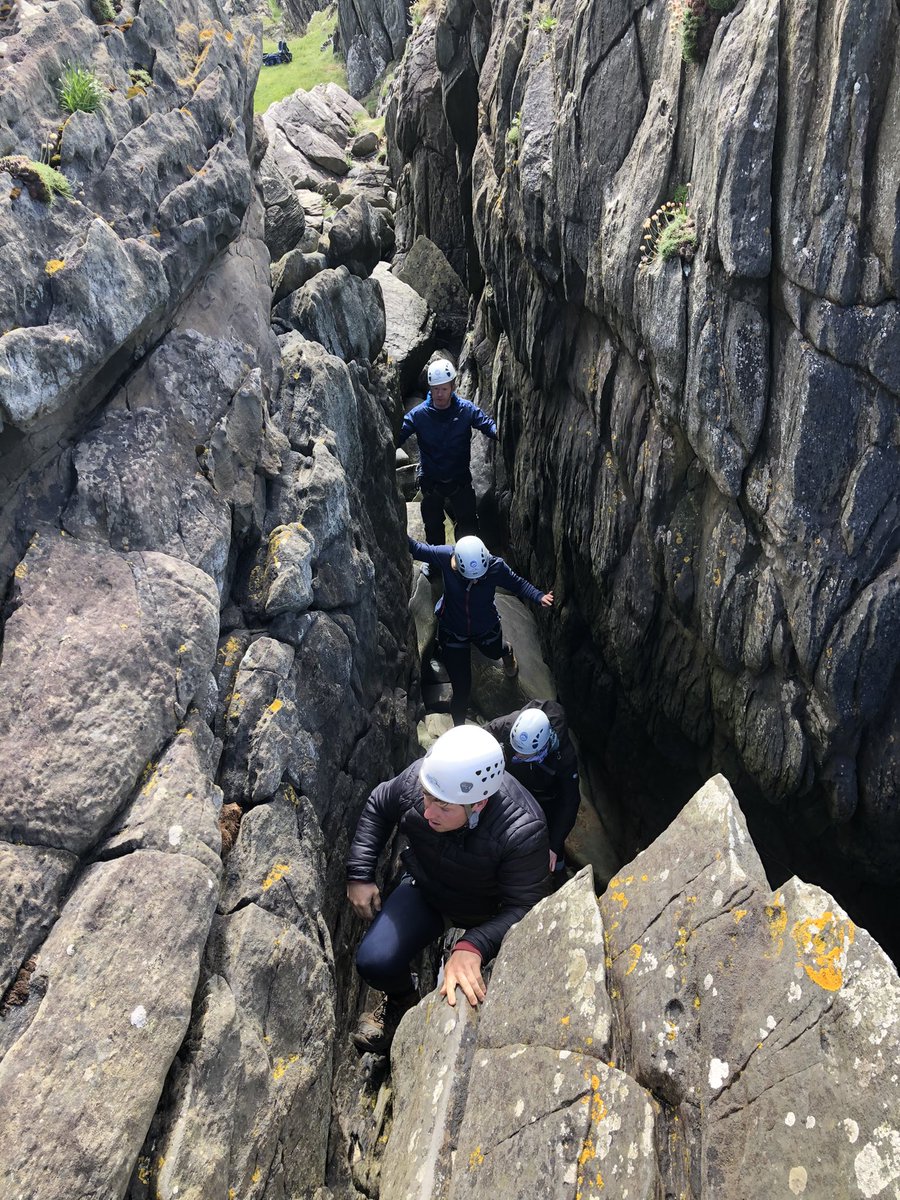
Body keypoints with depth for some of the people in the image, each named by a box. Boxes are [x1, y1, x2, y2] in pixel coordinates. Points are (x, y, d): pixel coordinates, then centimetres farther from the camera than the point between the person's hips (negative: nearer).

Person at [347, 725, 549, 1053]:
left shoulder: (523, 830, -40)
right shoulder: (418, 778, -28)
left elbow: (522, 907, -33)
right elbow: (378, 808, -6)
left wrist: (473, 947, -49)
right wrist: (360, 874, -8)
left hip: (491, 911, -1)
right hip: (424, 890, 2)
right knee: (373, 962, -15)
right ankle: (401, 1002, 23)